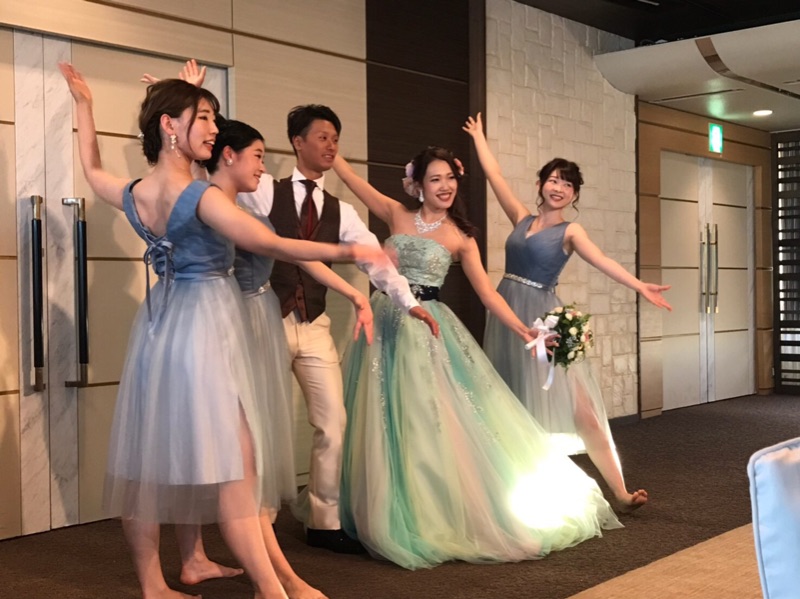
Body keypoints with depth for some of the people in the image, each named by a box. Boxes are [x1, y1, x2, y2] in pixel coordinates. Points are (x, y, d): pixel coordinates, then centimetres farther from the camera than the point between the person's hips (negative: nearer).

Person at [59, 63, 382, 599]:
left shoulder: (133, 195, 3)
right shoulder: (203, 197, -19)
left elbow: (92, 169, 24)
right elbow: (273, 245, -20)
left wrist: (83, 104, 31)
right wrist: (347, 251, -17)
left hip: (159, 325, 8)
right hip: (205, 325, -8)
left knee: (148, 457, 12)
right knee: (232, 462, -7)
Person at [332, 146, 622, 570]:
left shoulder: (460, 237, 2)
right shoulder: (397, 215, 3)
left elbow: (487, 293, 2)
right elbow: (346, 172, 3)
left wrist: (523, 331, -7)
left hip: (429, 330, -1)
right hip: (387, 325, 1)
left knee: (434, 424, -2)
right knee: (388, 426, 5)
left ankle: (444, 515, 10)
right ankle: (395, 519, 18)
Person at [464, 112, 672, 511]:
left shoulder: (570, 232, -1)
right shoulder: (521, 219, 10)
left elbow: (602, 261, -17)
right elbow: (495, 175, 16)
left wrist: (640, 286, -32)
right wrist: (478, 137, 26)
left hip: (543, 318, -4)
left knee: (576, 405, -9)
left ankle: (620, 493, -9)